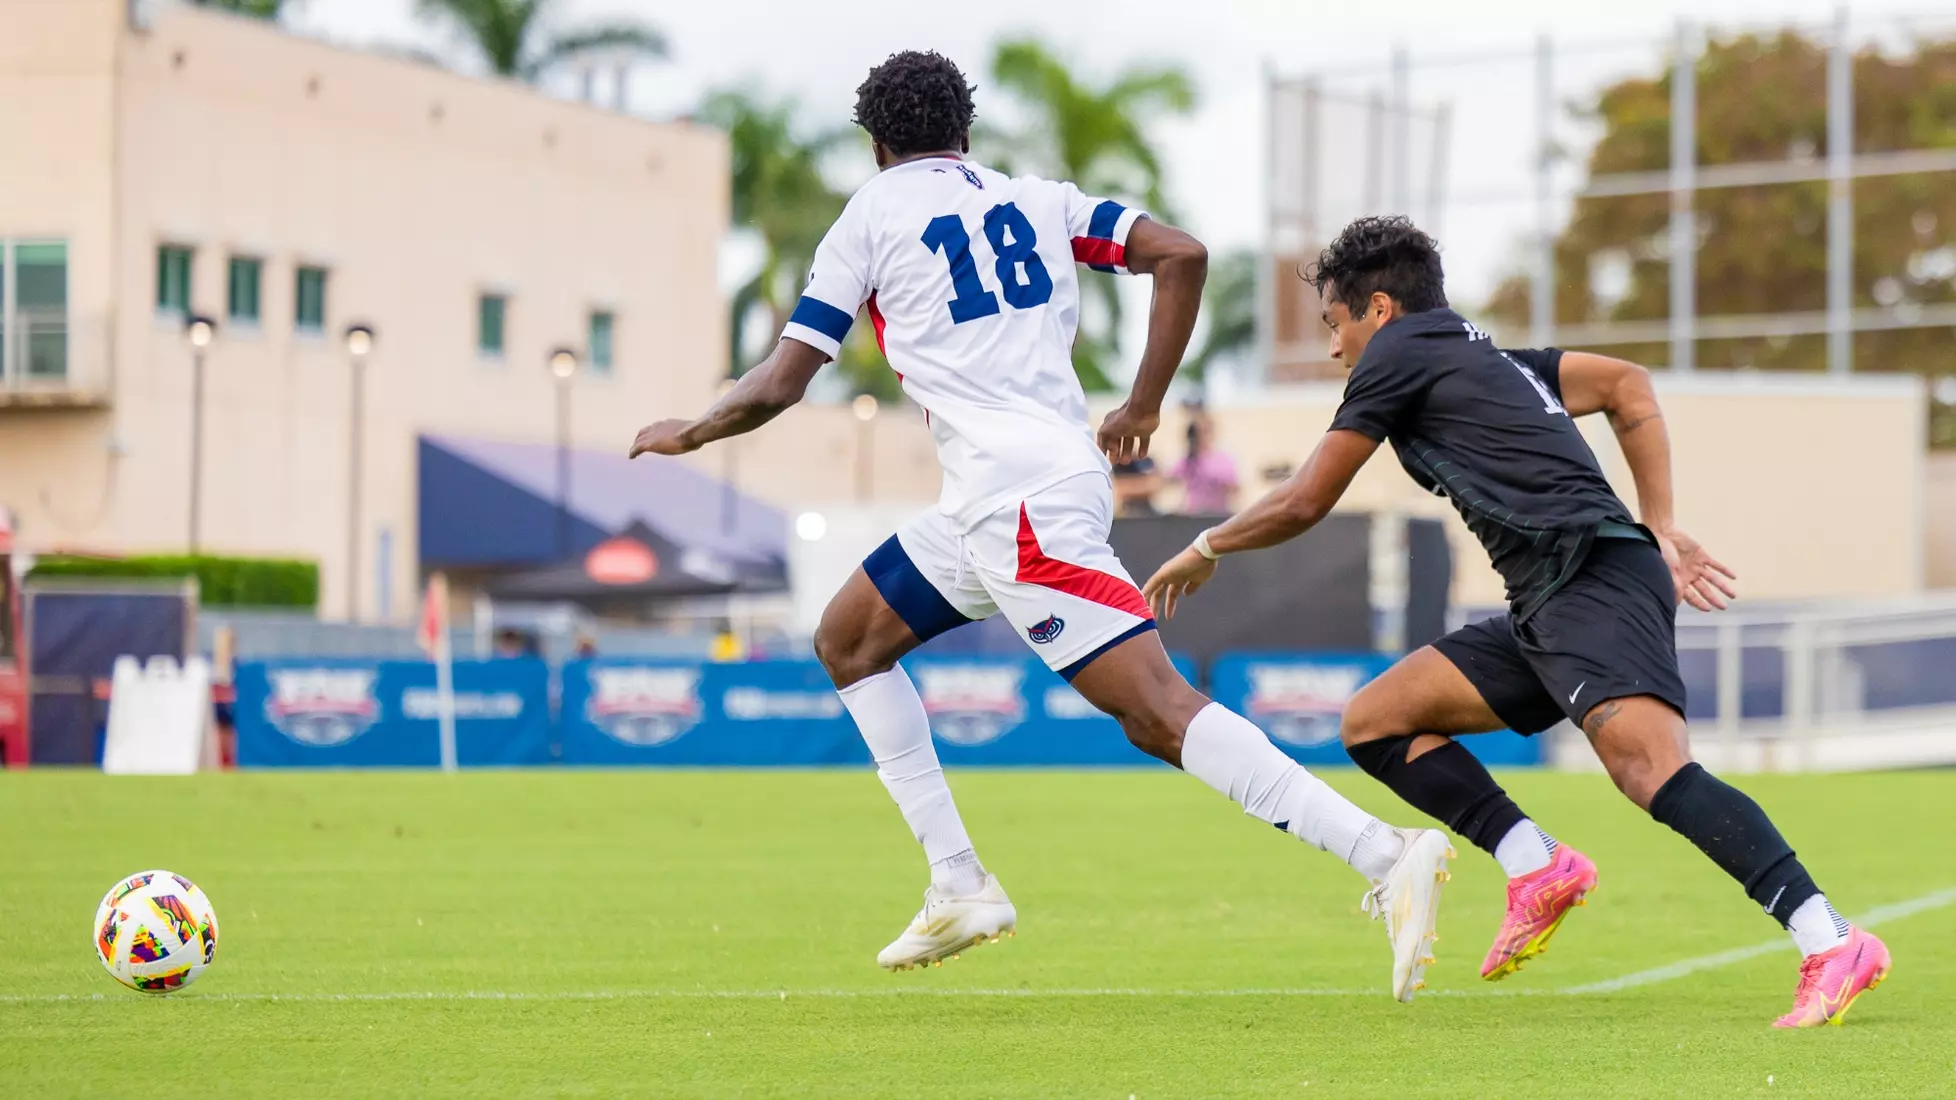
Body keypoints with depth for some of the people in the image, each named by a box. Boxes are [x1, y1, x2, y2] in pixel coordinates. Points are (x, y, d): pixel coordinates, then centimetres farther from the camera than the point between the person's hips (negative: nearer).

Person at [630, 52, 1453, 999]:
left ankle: (1386, 858, -23)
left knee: (1157, 710, -13)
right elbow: (1181, 255, 6)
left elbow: (777, 387, 5)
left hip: (1016, 495, -7)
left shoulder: (869, 218, 5)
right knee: (847, 642, 19)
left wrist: (688, 434, 24)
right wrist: (1144, 405, 13)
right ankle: (959, 887, 14)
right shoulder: (1035, 200, 18)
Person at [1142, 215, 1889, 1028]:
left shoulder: (1398, 351, 4)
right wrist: (1662, 529, 19)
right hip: (1546, 611, 10)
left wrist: (1204, 550, 23)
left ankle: (1832, 946, -35)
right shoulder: (1489, 359, 28)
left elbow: (1302, 504, 7)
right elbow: (1628, 385, 26)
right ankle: (1539, 869, -2)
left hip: (1594, 574, -10)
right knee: (1374, 721, 10)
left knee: (1652, 771, -28)